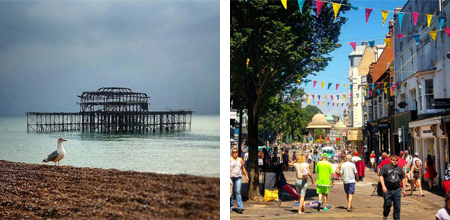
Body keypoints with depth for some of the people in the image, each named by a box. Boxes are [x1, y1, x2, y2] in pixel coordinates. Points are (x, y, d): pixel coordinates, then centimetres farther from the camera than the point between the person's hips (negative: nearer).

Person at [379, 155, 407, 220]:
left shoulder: (399, 169, 12)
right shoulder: (385, 167, 1)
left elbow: (403, 179, 16)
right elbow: (381, 176, -4)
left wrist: (404, 189, 11)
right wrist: (383, 186, -14)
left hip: (397, 190, 3)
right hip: (388, 190, -3)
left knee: (397, 206, 2)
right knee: (387, 204, 0)